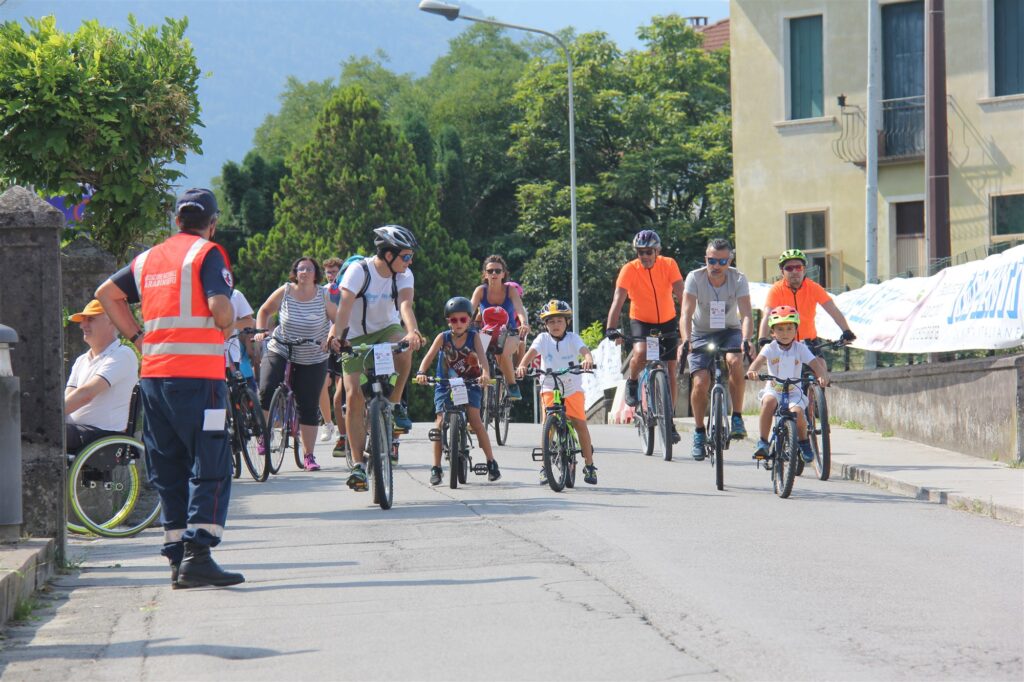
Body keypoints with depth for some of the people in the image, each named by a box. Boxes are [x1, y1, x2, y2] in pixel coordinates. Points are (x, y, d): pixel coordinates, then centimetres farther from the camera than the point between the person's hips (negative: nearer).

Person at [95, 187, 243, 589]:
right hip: (197, 374, -6)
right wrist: (226, 329, 4)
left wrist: (137, 337, 18)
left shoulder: (150, 258, 17)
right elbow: (220, 306, -17)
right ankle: (197, 554, -16)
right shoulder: (207, 254, -3)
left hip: (153, 375, 6)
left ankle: (177, 560, 11)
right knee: (210, 469, -5)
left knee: (168, 472, 11)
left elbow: (106, 293, 22)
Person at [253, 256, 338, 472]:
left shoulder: (323, 295, -5)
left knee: (309, 407, 1)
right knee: (267, 392, -21)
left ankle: (308, 456, 11)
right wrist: (260, 330, -7)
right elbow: (264, 310, 8)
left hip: (313, 360, 0)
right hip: (280, 352, 0)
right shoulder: (285, 292, -5)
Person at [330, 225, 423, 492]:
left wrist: (412, 331, -46)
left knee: (403, 347, -35)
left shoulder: (404, 275, -10)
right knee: (354, 396, -14)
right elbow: (345, 305, -30)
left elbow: (405, 303, -27)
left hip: (387, 330, 2)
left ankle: (395, 403, -10)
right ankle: (358, 465, -9)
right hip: (356, 338, -2)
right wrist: (335, 335, -47)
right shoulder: (359, 271, -19)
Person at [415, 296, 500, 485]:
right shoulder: (443, 338, -5)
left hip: (469, 384, -1)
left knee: (474, 419, -15)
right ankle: (436, 468, -1)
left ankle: (491, 462, -7)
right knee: (441, 422, -10)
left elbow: (481, 356, -21)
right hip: (445, 385, 1)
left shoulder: (473, 336, -5)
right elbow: (429, 356, -16)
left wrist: (485, 373, -41)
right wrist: (421, 373, -35)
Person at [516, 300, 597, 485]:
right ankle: (544, 467, -4)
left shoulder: (572, 338, -3)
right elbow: (532, 352, -18)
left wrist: (588, 359, -44)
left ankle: (589, 465, 4)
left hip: (572, 388, 0)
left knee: (580, 423, -9)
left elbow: (584, 350, -20)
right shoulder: (543, 338, -3)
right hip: (549, 388, 0)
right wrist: (522, 365, -39)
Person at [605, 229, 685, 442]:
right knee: (641, 354, -33)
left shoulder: (669, 265, -15)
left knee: (670, 372, 0)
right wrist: (611, 329, -38)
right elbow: (618, 301, -25)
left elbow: (681, 295, -21)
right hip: (641, 321, -2)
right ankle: (632, 383, -1)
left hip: (667, 322, 2)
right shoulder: (629, 270, -19)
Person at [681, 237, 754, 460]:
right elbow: (687, 313, -26)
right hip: (702, 334, 0)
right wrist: (686, 341, -43)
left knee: (735, 361, -32)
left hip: (729, 332, 0)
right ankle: (699, 432, 6)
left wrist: (745, 340, -43)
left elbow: (746, 314, -25)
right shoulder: (695, 278, -17)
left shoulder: (738, 279, -16)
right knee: (700, 383, -16)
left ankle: (737, 417, -18)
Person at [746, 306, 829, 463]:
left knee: (796, 412, -29)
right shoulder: (770, 348, -4)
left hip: (794, 392, 0)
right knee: (769, 400, -34)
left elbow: (815, 363, -13)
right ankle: (763, 442, -24)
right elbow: (759, 359, -22)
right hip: (773, 390, 0)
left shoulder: (800, 349, -1)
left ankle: (803, 442, 3)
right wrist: (751, 371, -45)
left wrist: (822, 376, -35)